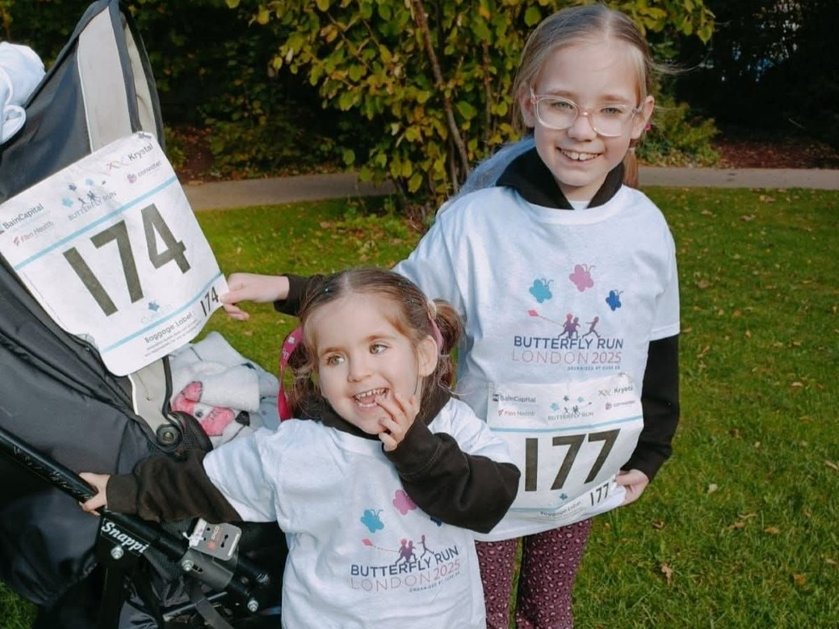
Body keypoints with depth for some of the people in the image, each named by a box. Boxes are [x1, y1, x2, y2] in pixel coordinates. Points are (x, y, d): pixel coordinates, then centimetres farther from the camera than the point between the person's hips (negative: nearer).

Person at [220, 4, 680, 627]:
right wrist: (288, 289, -21)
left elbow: (659, 348, 2)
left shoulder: (647, 229, -11)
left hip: (585, 479, 3)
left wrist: (651, 452, 7)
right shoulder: (474, 222, -21)